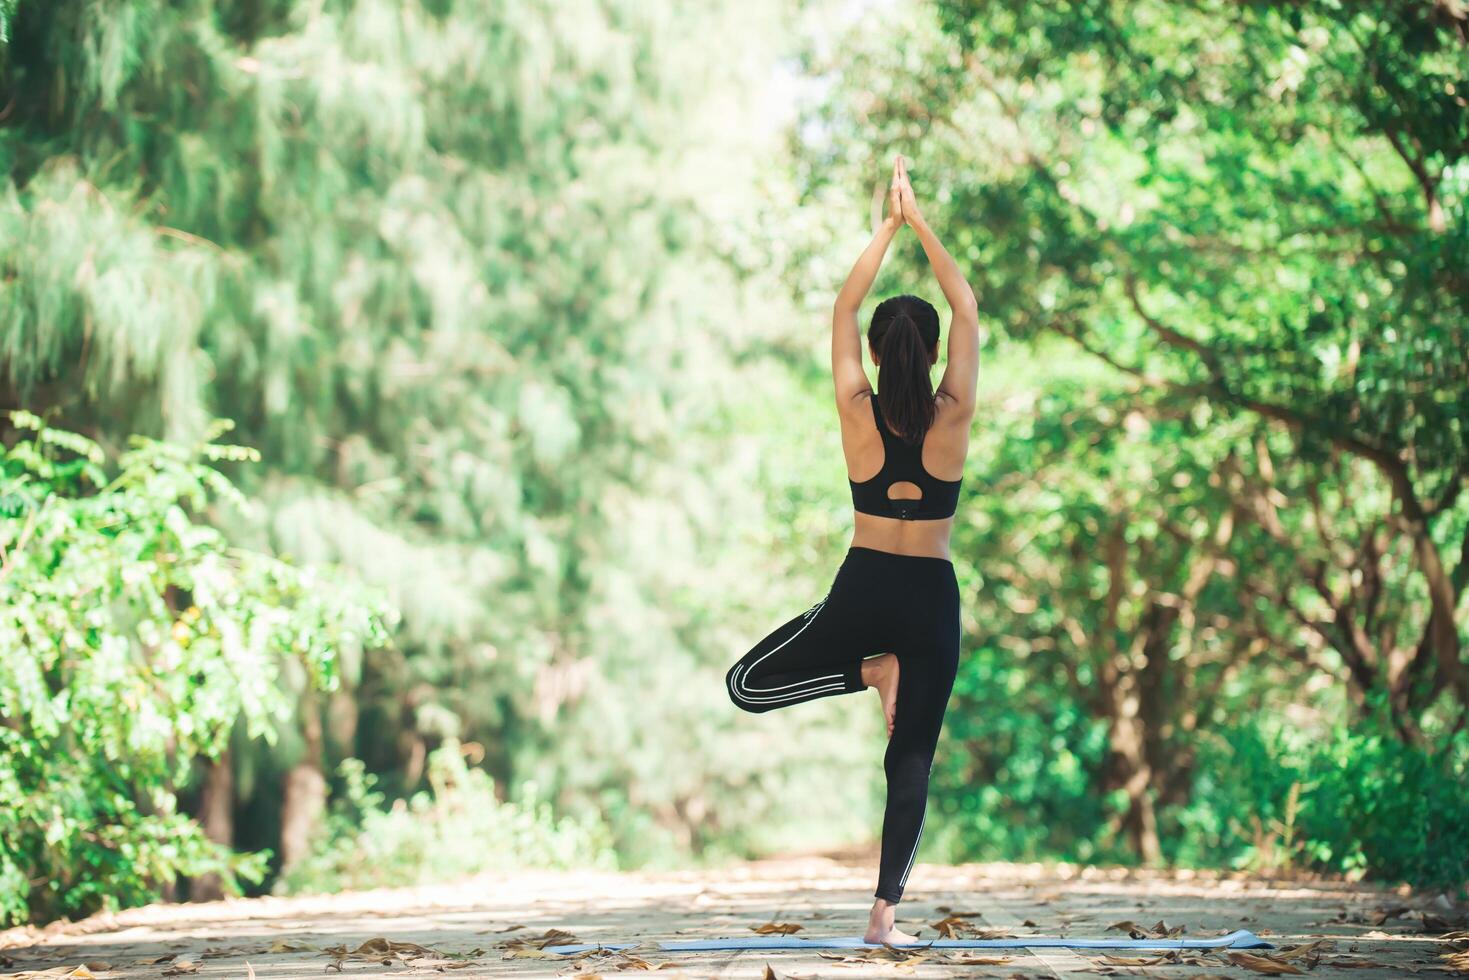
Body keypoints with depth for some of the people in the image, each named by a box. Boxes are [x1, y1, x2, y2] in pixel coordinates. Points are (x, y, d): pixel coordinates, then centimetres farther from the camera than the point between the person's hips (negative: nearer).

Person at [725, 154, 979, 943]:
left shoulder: (856, 412, -7)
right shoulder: (952, 418, -7)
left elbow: (843, 307, 5)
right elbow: (967, 310, 3)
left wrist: (888, 226, 11)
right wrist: (919, 224, 5)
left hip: (863, 589, -1)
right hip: (931, 598, 1)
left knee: (747, 685, 15)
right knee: (912, 763, 4)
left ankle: (872, 671, -3)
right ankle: (886, 913, -6)